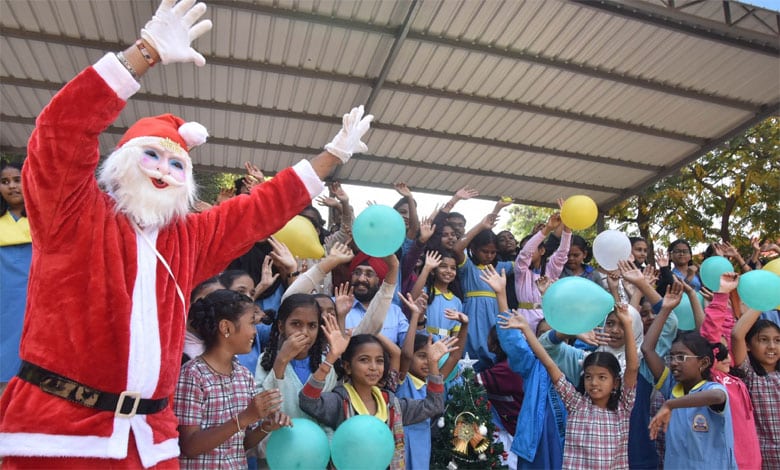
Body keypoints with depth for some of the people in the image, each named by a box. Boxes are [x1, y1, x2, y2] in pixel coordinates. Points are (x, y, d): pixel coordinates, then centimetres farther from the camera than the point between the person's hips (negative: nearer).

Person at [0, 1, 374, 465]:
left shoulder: (189, 238, 10)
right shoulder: (75, 214, -1)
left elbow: (265, 207, 13)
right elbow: (63, 129, -17)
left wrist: (336, 152, 14)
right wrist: (148, 51, -23)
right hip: (57, 426, -4)